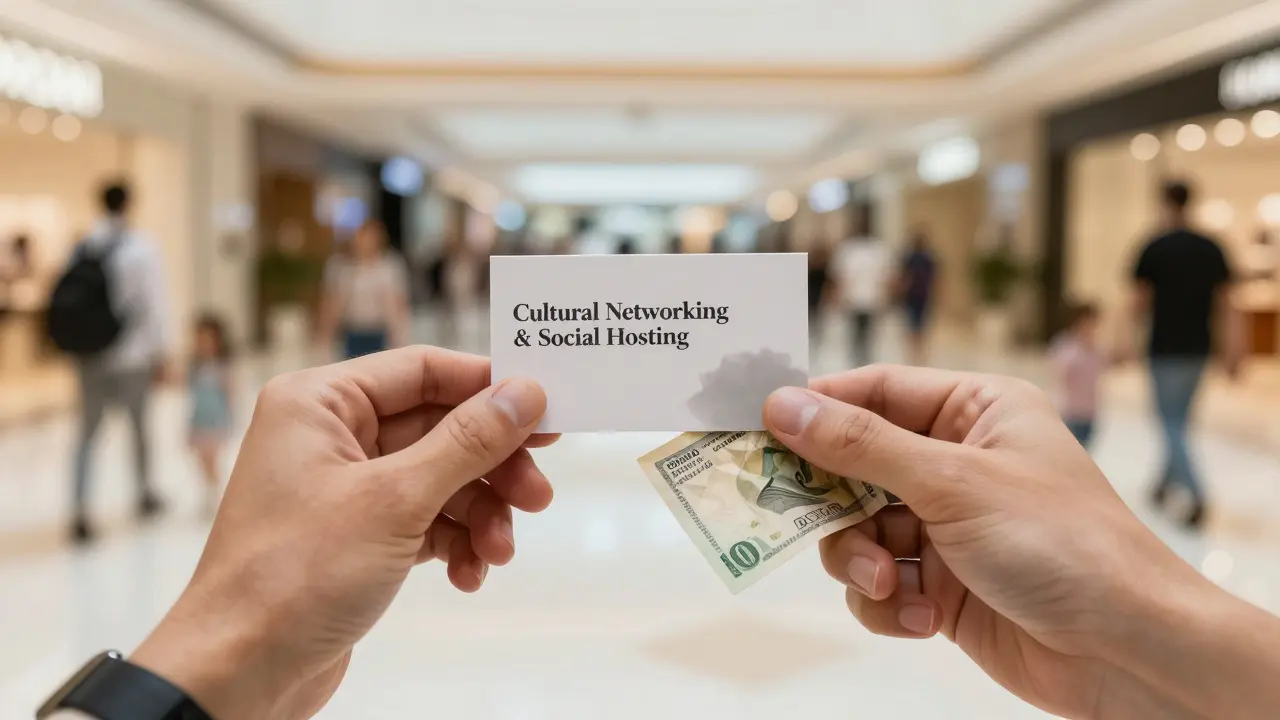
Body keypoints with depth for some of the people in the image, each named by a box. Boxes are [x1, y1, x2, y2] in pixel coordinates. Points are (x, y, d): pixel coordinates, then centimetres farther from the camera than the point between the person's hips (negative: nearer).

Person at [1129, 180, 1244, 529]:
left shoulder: (1154, 249, -9)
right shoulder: (1212, 249, 3)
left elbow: (1140, 304, -8)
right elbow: (1224, 304, 4)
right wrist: (1232, 351, 7)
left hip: (1165, 349, -5)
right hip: (1199, 348, 5)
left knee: (1172, 424, -1)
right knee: (1180, 419, 18)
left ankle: (1197, 496, -13)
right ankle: (1165, 483, 31)